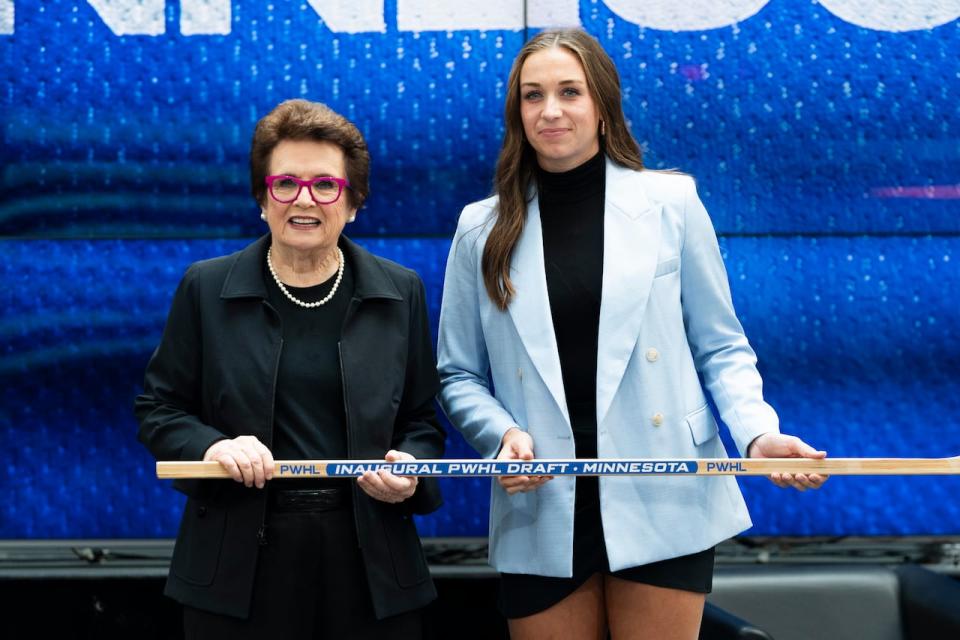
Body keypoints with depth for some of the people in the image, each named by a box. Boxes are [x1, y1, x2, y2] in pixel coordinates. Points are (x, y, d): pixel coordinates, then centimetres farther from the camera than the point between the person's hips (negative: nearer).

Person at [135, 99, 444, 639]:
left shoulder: (401, 292, 5)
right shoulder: (206, 289, 2)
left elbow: (422, 418, 11)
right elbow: (160, 407, 6)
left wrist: (411, 470, -10)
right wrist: (209, 447, -13)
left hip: (369, 559, 1)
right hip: (240, 560, -1)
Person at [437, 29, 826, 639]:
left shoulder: (670, 201, 2)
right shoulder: (483, 229, 5)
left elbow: (720, 348, 5)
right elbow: (459, 375, 10)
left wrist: (759, 433, -12)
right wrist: (502, 434, -10)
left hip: (663, 508, -1)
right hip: (542, 515, 1)